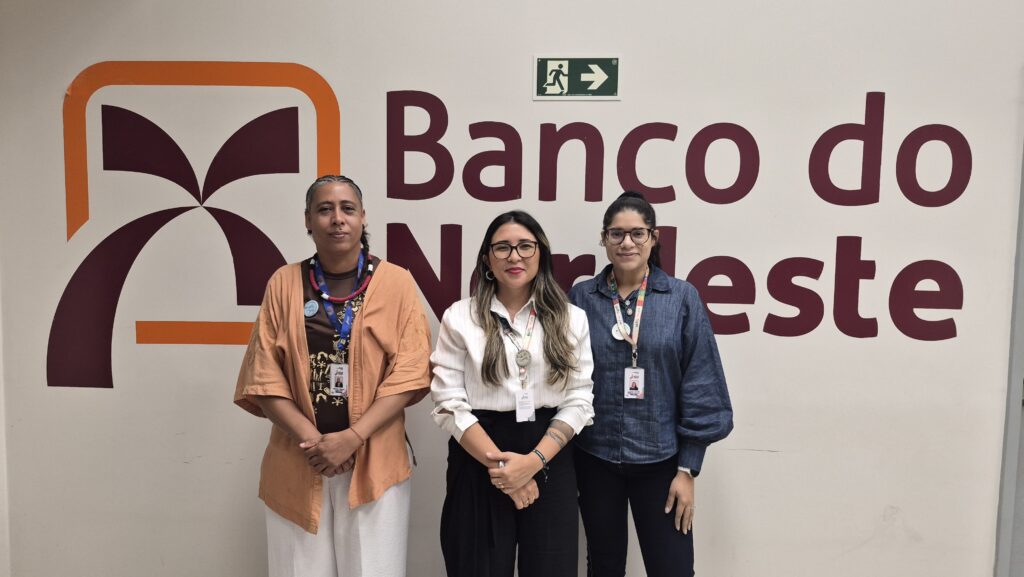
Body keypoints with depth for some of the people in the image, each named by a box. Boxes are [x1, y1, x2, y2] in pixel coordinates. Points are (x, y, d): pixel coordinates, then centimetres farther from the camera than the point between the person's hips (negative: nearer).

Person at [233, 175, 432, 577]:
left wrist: (352, 437, -14)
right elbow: (263, 376, 0)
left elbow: (409, 373, -6)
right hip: (298, 463, 1)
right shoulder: (285, 283, 3)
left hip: (374, 462, -1)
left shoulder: (396, 283, -1)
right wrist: (313, 440, -11)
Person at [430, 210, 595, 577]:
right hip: (479, 464, -1)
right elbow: (449, 404, -5)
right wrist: (500, 463, -12)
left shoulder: (571, 319, 4)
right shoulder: (460, 318, -1)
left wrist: (533, 461, -12)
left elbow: (579, 401, 0)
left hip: (550, 464, 1)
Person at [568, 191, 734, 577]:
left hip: (660, 458, -1)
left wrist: (688, 468, -6)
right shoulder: (580, 298, -2)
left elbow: (699, 387, -4)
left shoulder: (682, 298, -4)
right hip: (595, 458, 1)